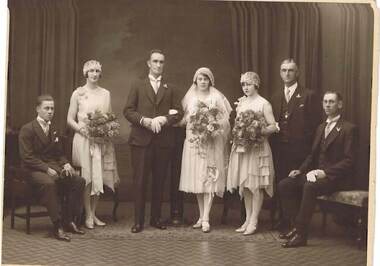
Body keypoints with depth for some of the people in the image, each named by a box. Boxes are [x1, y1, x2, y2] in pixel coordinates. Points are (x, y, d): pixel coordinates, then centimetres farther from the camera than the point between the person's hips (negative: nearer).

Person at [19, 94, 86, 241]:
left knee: (79, 181, -16)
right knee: (49, 183, -38)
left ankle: (69, 221, -7)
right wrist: (46, 169, -23)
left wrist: (66, 164, -2)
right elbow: (27, 157, -12)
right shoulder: (27, 129, -5)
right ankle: (58, 226, -31)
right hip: (34, 169, -6)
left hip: (53, 166, 7)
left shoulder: (53, 130, 16)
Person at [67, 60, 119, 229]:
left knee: (99, 177, 4)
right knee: (87, 178, -5)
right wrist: (82, 129, -14)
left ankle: (93, 214, 15)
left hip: (102, 141, 3)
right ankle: (88, 216, 5)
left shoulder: (105, 94, 10)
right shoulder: (78, 93, 2)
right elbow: (70, 120, 1)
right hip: (84, 139, -3)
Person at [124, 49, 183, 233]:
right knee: (140, 182, -2)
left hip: (163, 140, 2)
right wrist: (145, 121, -13)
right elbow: (128, 111, 2)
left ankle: (156, 218, 17)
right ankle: (138, 221, 4)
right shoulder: (138, 86, 10)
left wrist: (163, 119, -11)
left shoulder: (169, 89, 14)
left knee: (159, 182, 7)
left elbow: (178, 113, 8)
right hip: (141, 140, -2)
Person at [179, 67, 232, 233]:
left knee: (209, 180, -7)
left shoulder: (217, 98, 1)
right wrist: (190, 123, -6)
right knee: (196, 180, 5)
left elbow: (225, 119, -1)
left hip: (211, 143, -3)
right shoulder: (189, 98, 11)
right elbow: (184, 119, 13)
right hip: (193, 142, 3)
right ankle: (201, 216, 15)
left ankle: (206, 219, -6)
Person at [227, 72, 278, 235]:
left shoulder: (263, 104, -5)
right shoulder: (241, 103, 13)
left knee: (256, 185, -3)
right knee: (244, 185, 8)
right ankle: (247, 219, 17)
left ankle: (253, 222, 3)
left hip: (257, 147, -6)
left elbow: (273, 127, -8)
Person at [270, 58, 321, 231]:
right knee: (280, 184, 6)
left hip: (299, 149, -5)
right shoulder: (276, 97, 16)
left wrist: (306, 143, -9)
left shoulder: (309, 96, -1)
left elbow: (316, 123, -4)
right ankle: (283, 221, 17)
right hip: (279, 148, 5)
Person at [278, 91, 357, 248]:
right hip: (316, 173, 8)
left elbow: (348, 161, -12)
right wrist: (300, 170, 4)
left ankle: (301, 234, -29)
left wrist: (325, 172, -22)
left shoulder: (348, 129, -5)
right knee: (284, 185, -10)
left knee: (309, 187, -36)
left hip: (334, 176, -8)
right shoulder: (321, 127, 20)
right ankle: (297, 225, -8)